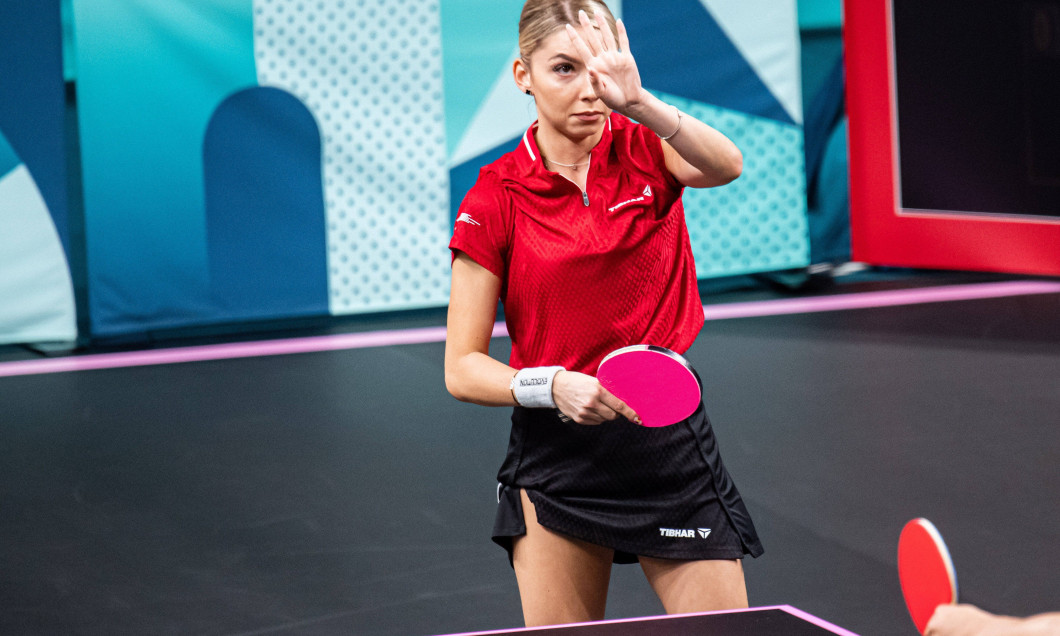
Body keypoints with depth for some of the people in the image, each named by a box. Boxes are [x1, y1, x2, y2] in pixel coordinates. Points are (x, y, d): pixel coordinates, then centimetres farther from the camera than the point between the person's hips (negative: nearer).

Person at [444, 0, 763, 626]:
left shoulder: (646, 150, -2)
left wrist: (639, 102, -43)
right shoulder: (495, 199, -6)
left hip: (671, 439, 1)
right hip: (556, 452, 0)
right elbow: (464, 368, -5)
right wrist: (553, 385, -22)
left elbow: (726, 165, -27)